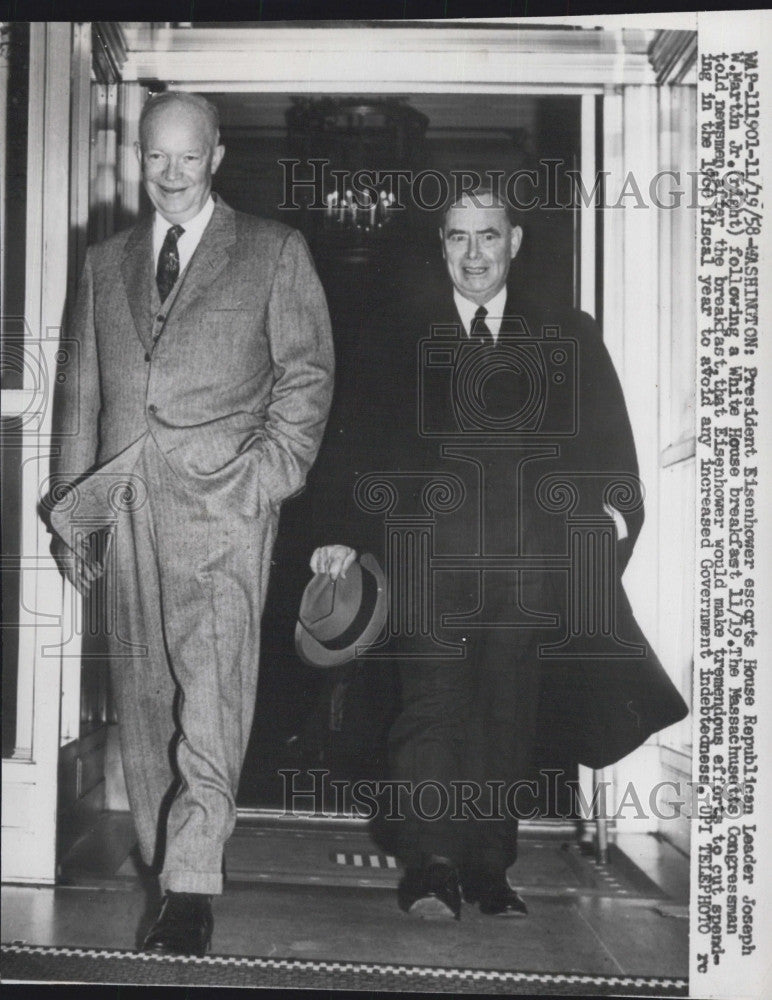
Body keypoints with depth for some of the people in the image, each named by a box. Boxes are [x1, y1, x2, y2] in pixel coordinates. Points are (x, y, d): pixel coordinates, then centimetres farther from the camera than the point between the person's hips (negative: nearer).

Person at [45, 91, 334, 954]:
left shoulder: (274, 253, 8)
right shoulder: (105, 263, 19)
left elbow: (307, 374, 4)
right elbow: (82, 392, 18)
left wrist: (269, 474, -9)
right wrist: (68, 510, 13)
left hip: (222, 501, -4)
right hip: (127, 506, 4)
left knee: (210, 697, -12)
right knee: (144, 697, 6)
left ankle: (193, 889, -8)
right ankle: (166, 870, 17)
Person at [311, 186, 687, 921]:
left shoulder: (569, 337, 14)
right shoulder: (405, 335, 10)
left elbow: (606, 440, 11)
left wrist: (611, 503, -6)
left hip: (529, 564, 1)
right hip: (433, 554, -1)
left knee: (509, 718, 4)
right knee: (433, 706, -9)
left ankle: (488, 871, 14)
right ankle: (430, 868, -2)